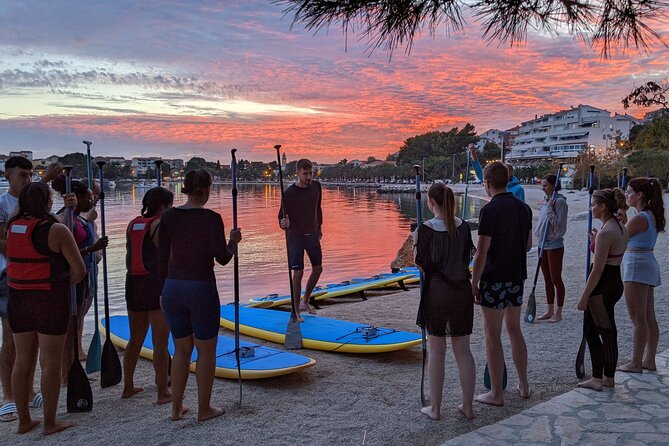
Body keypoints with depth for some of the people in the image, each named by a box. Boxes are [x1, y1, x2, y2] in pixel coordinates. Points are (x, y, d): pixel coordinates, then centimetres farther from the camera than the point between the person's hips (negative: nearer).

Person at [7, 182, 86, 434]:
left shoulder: (12, 227, 3)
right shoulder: (57, 230, -14)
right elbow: (79, 270, -14)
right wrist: (63, 285, 6)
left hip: (19, 300, 6)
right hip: (51, 300, -6)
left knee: (23, 361, 13)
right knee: (51, 363, 3)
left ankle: (24, 420, 22)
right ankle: (50, 423, 10)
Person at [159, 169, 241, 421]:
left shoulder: (168, 216, 2)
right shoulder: (211, 218, -11)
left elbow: (162, 258, 5)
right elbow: (222, 258, -12)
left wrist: (165, 288, 16)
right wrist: (234, 240, 8)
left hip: (173, 287, 5)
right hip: (201, 289, -5)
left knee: (182, 349, 18)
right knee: (206, 350, 11)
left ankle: (177, 408, 24)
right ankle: (204, 409, 20)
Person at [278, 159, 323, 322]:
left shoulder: (316, 186, -2)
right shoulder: (289, 193, -19)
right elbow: (282, 217, -18)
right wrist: (284, 224, -40)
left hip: (312, 234, 6)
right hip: (296, 236, -6)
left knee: (318, 268, 10)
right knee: (298, 273, -6)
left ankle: (305, 302, 29)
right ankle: (296, 310, 7)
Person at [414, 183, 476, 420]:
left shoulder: (426, 229, -13)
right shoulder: (463, 227, 0)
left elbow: (422, 264, -10)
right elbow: (467, 257, 8)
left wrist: (416, 241, 3)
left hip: (436, 291, -4)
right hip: (462, 290, 4)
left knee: (436, 350, 7)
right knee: (463, 349, 12)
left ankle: (435, 408, 14)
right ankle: (468, 406, 19)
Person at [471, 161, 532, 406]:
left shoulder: (490, 210, -16)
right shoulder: (524, 208, 6)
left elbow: (481, 253, -18)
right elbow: (528, 245, 15)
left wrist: (474, 284, -11)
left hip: (494, 280, -7)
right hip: (517, 277, 7)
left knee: (493, 335, 2)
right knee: (514, 329, 19)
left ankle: (496, 393, 9)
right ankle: (523, 385, 27)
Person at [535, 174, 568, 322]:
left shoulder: (560, 202, -13)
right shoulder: (545, 201, 11)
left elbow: (558, 224, -18)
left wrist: (549, 209, -20)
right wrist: (538, 234, 11)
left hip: (555, 245, -8)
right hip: (543, 244, 8)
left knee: (556, 279, 0)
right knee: (547, 280, 13)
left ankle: (558, 313, 10)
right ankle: (550, 311, 22)